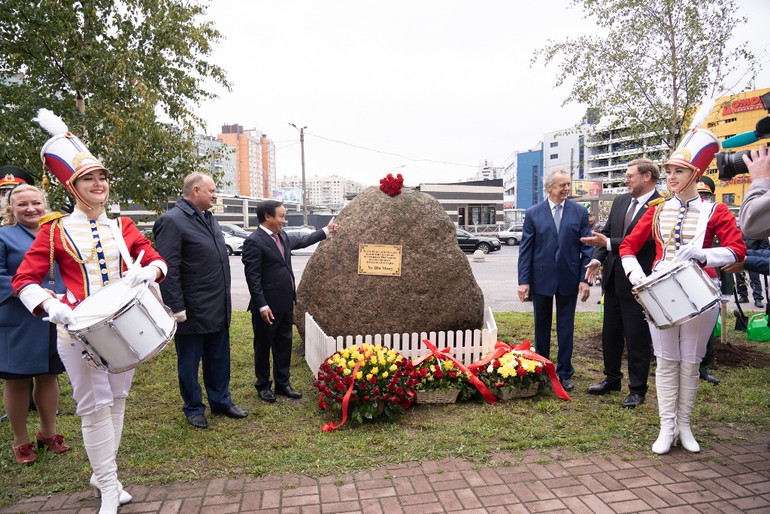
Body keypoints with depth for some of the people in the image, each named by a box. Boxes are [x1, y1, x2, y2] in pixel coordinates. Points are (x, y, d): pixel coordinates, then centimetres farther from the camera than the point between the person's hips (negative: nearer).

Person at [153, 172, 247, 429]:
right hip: (192, 311, -8)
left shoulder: (208, 218, 12)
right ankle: (194, 409, 25)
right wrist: (176, 308, -19)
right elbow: (168, 270, -18)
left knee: (219, 359, 18)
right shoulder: (172, 221, -14)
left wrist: (226, 299, 18)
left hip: (218, 309, 8)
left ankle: (221, 401, 33)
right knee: (189, 362, 10)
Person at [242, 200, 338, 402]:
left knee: (284, 345, 16)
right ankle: (263, 385, 25)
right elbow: (253, 277, -18)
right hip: (268, 306, -8)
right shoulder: (254, 242, -17)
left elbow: (301, 240, 28)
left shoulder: (283, 236, 8)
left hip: (286, 304, 8)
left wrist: (326, 231, 31)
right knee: (263, 346, 9)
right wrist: (262, 306, -20)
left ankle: (282, 383, 29)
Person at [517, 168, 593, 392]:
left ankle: (564, 373, 21)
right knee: (542, 326, 14)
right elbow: (525, 249, -2)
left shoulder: (580, 212, 0)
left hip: (568, 279, 0)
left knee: (566, 327, 8)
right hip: (541, 279, 0)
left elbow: (587, 247, 0)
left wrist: (585, 279, -6)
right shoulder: (533, 213, -2)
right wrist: (523, 280, -7)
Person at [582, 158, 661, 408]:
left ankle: (637, 389, 21)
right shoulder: (620, 201, 9)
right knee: (610, 333, 18)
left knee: (637, 338, 6)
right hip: (614, 279, 7)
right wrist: (598, 259, -2)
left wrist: (608, 244, -25)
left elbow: (645, 241, -22)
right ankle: (612, 378, 35)